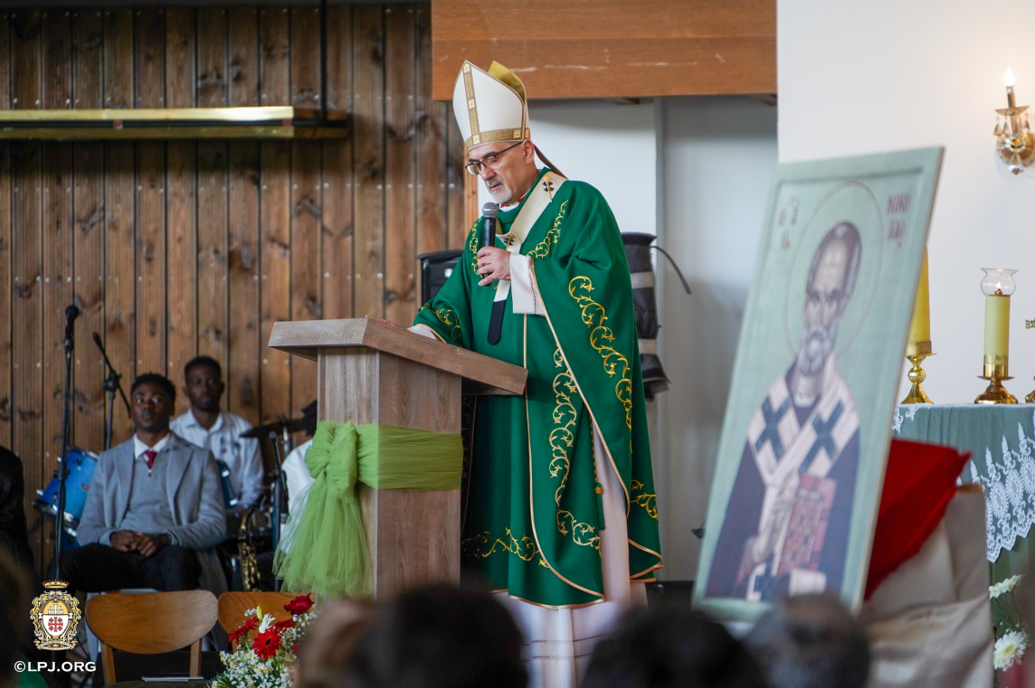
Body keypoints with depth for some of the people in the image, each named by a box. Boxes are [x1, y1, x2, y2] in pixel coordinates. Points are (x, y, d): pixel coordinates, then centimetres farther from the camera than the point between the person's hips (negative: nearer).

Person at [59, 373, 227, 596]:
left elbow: (215, 526, 5)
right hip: (119, 558, 2)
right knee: (64, 566, -31)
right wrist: (111, 537, -9)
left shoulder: (199, 459, 17)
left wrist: (165, 539, -14)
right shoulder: (109, 461, 24)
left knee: (176, 560, -41)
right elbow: (87, 528, 17)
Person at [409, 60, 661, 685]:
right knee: (511, 535, 1)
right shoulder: (487, 232, 20)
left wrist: (519, 270, -11)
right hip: (503, 409, 6)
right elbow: (456, 304, 12)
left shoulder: (580, 205, 0)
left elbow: (601, 283, -14)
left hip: (565, 403, -6)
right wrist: (425, 332, -9)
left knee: (569, 531, -9)